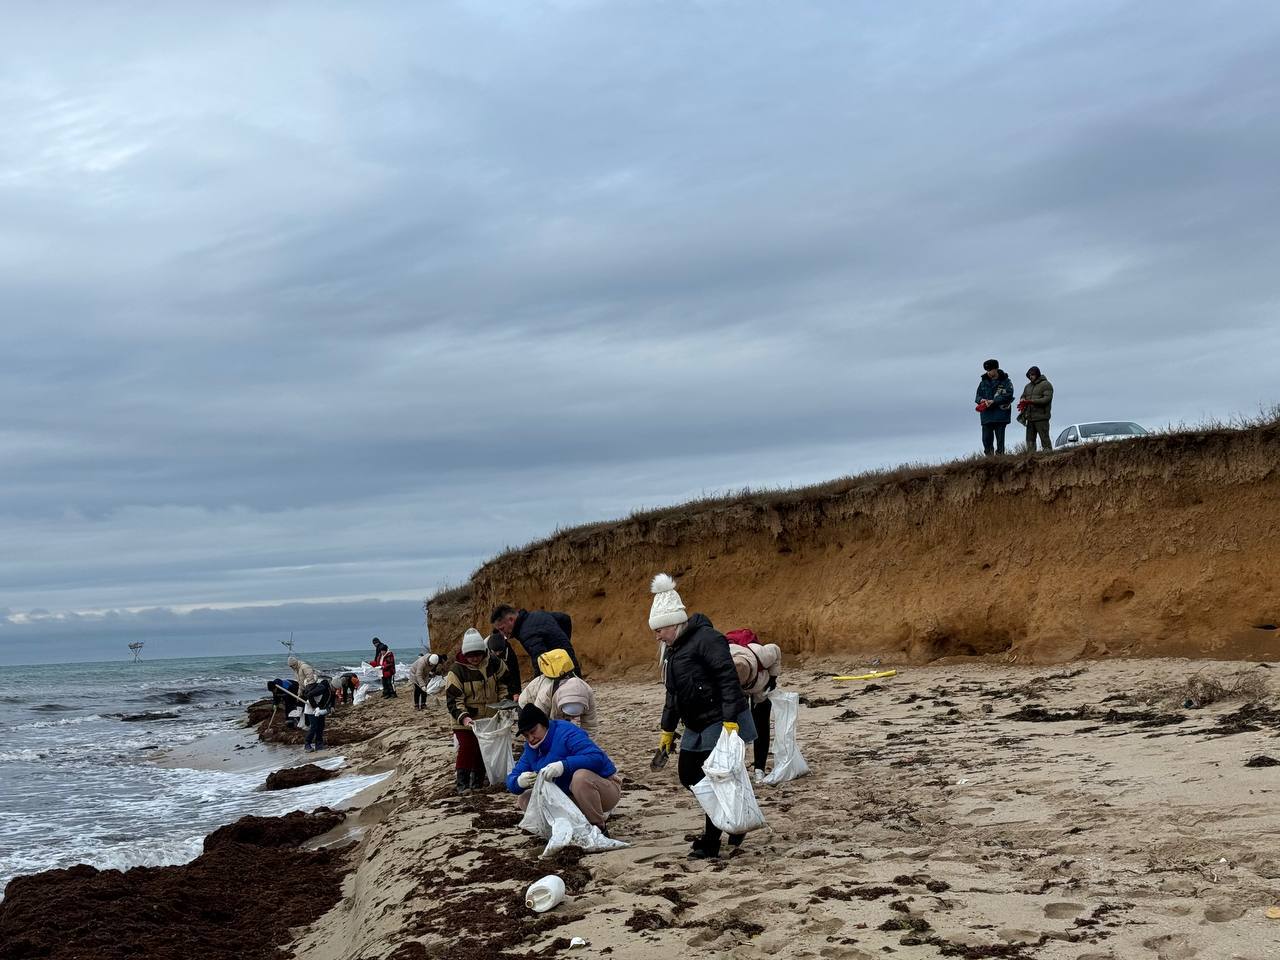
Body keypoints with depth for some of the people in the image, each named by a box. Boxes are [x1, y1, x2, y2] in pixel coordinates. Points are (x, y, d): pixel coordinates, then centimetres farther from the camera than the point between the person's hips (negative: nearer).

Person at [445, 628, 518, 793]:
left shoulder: (494, 664, -5)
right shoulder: (457, 670, -16)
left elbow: (504, 685, 9)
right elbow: (453, 699, -17)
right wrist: (463, 717, -31)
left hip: (490, 718, 4)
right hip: (466, 720, -4)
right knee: (467, 748, -14)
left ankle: (478, 780, 23)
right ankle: (462, 783, -5)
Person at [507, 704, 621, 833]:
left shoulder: (567, 732, -18)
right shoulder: (531, 749, 5)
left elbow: (597, 757, -32)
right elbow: (511, 780, 2)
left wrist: (563, 765, -44)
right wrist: (519, 782, -24)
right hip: (570, 798, 7)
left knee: (581, 776, -39)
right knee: (524, 800, -2)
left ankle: (600, 829, -21)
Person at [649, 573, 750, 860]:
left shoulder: (706, 639, -17)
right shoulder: (672, 649, 14)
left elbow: (728, 680, -24)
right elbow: (673, 693, 23)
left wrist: (730, 721, -29)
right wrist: (667, 730, 22)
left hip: (720, 722, -10)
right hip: (696, 725, 10)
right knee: (688, 775, 12)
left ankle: (710, 843, 3)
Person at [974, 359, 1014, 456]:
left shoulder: (1005, 381, 0)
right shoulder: (983, 382, 14)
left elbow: (1008, 396, -11)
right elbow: (977, 396, 16)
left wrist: (994, 401, -19)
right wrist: (981, 400, -8)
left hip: (1000, 415, -4)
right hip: (986, 415, 4)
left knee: (1000, 439, 0)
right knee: (986, 439, 2)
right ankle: (989, 457, 10)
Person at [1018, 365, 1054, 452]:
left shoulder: (1046, 384, -2)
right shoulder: (1028, 386, 20)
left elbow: (1047, 398, -13)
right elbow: (1023, 396, 20)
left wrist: (1031, 401, -20)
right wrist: (1022, 402, -6)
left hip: (1041, 417, -7)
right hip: (1030, 418, 7)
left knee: (1044, 438, -7)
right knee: (1030, 440, 5)